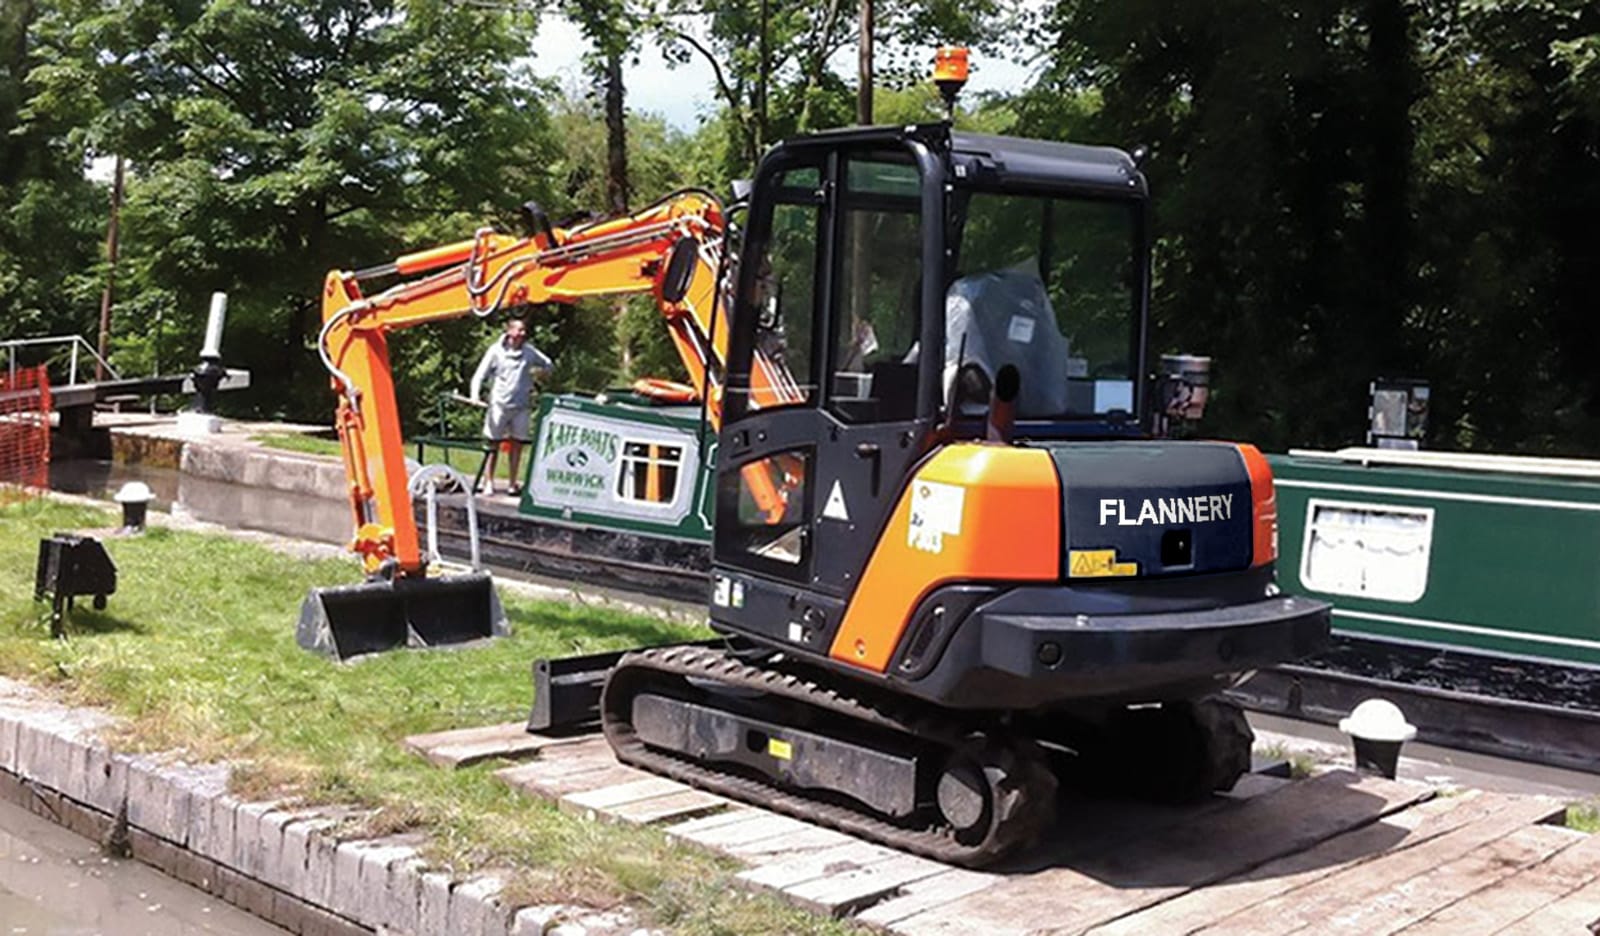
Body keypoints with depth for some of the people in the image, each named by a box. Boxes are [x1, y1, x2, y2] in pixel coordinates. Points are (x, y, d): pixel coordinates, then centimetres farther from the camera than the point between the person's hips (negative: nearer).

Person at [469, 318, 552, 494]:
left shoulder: (529, 352, 5)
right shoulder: (496, 351, -3)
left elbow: (547, 365, 21)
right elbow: (479, 375, -4)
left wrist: (536, 371, 5)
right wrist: (475, 395, -18)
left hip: (521, 405, 3)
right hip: (499, 404, -2)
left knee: (517, 443, 6)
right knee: (494, 444, 2)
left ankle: (513, 483, 14)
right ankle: (488, 481, 10)